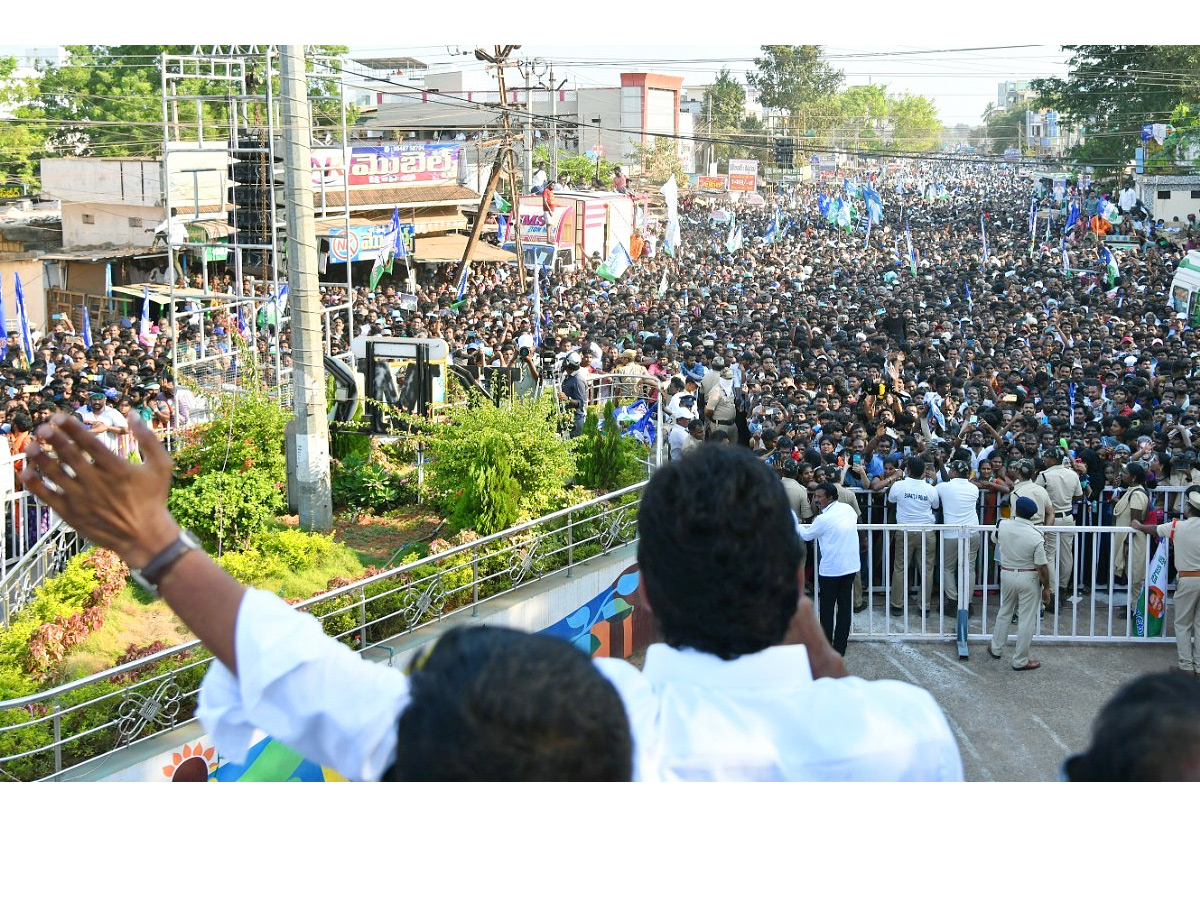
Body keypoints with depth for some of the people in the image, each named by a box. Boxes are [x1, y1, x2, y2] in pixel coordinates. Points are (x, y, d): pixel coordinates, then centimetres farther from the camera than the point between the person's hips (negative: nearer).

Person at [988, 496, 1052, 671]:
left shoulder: (1003, 526, -11)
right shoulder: (1036, 537, -21)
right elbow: (1042, 567, -17)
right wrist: (1046, 587, -2)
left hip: (1006, 574, 4)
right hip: (1028, 578, -4)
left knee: (1004, 612, 24)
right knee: (1026, 619, 6)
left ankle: (995, 648, 37)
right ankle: (1020, 661, 12)